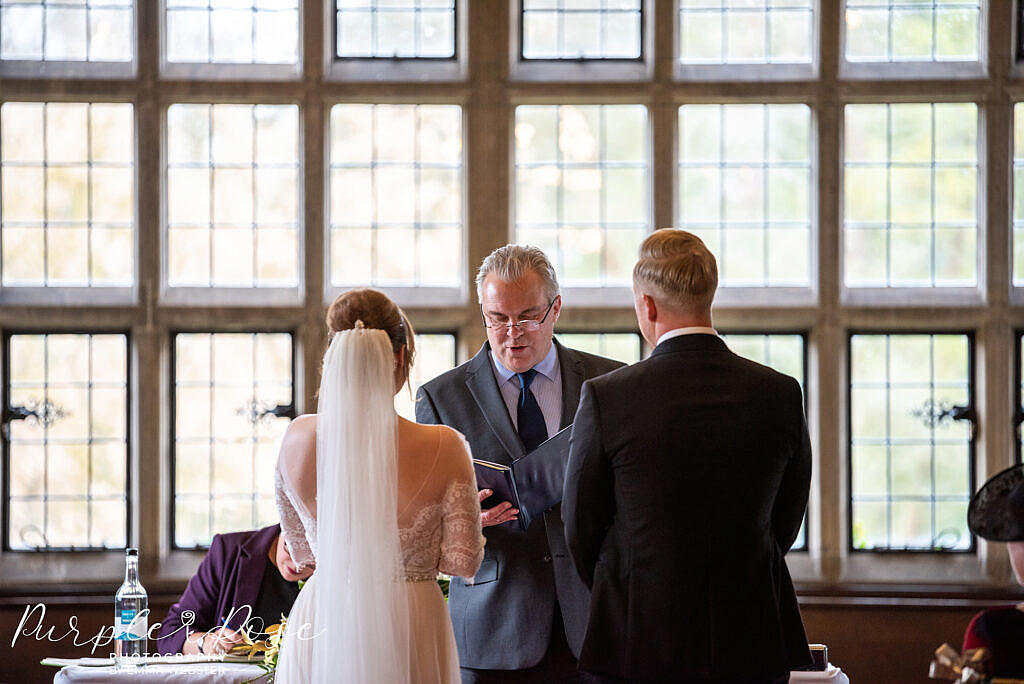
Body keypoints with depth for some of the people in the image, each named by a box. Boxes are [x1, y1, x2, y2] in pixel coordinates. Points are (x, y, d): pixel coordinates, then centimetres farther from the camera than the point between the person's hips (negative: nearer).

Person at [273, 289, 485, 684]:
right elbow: (463, 562, -8)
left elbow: (302, 552, 6)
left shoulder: (298, 439, -7)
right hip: (408, 636, -2)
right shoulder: (443, 447, -15)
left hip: (320, 632, 2)